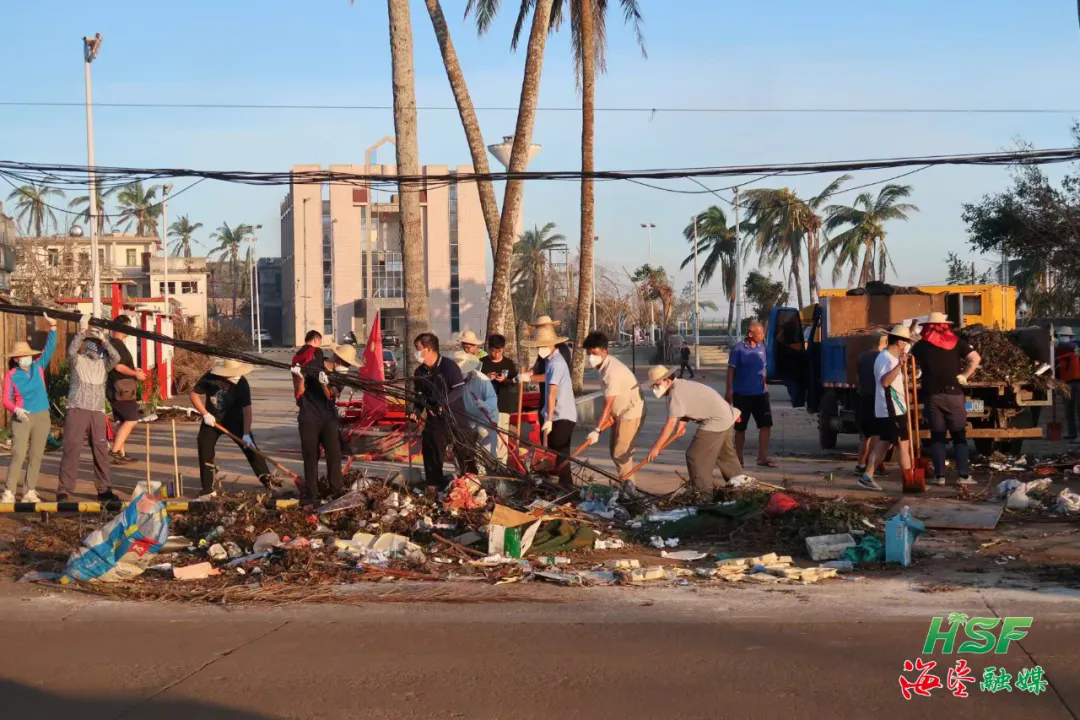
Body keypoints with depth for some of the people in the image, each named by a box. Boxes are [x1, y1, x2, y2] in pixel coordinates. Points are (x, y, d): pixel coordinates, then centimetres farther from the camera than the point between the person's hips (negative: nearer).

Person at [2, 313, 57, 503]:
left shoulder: (38, 367, 3)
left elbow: (50, 348, -3)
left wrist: (52, 327, -13)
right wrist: (16, 409, -27)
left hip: (42, 417, 4)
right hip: (22, 418, -4)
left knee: (36, 456, 6)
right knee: (18, 455, -10)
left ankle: (30, 492, 13)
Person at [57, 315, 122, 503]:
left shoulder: (103, 362, 10)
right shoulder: (77, 360, 2)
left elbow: (116, 358, -8)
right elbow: (71, 350, -19)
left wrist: (103, 340, -14)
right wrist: (82, 330, -23)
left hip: (97, 412, 4)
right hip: (77, 410, -3)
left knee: (101, 451, 5)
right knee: (71, 449, -5)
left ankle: (104, 490, 12)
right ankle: (64, 491, -3)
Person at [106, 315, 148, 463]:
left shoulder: (112, 344, 16)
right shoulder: (118, 344, -16)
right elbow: (119, 367, -23)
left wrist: (134, 369, 18)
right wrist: (136, 374, -13)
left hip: (118, 389, 10)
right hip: (122, 388, -10)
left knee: (122, 421, 13)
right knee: (132, 419, -9)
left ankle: (120, 453, 16)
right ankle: (115, 450, -12)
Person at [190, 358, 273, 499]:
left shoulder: (242, 383, -24)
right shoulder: (210, 378, -22)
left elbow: (247, 409, -25)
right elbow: (194, 394, -12)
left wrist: (246, 434, -31)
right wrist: (205, 414, -22)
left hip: (235, 420, -1)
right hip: (212, 420, 1)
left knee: (251, 449, -7)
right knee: (205, 452, -4)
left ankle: (269, 483, -1)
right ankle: (208, 490, 7)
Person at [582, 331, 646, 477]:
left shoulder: (612, 372, -29)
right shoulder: (603, 365, 0)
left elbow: (607, 405, -30)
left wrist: (597, 431, -31)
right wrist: (609, 415, -8)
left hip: (631, 412, -10)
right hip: (621, 412, 10)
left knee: (621, 453, -8)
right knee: (615, 450, 16)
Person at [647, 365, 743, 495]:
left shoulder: (676, 393, -21)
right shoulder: (681, 385, 9)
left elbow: (671, 423, -25)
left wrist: (656, 447, -23)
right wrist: (682, 423, -6)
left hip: (716, 422, -10)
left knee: (695, 456, -7)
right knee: (726, 454, 25)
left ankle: (703, 492, -6)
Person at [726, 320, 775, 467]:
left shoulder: (761, 347, 6)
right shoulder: (739, 349, -11)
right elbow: (731, 370, -9)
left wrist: (764, 385, 16)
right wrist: (729, 391, -13)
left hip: (760, 393, 5)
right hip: (742, 394, -5)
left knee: (766, 424, 1)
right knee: (740, 427, 5)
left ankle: (762, 457, 9)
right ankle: (738, 458, 15)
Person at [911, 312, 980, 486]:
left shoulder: (921, 346, 2)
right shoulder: (956, 342, 3)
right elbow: (975, 358, -6)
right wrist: (963, 376, 0)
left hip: (932, 395, 0)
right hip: (953, 393, 0)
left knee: (937, 436, 7)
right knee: (959, 435, 6)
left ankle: (940, 475, 3)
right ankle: (963, 475, 1)